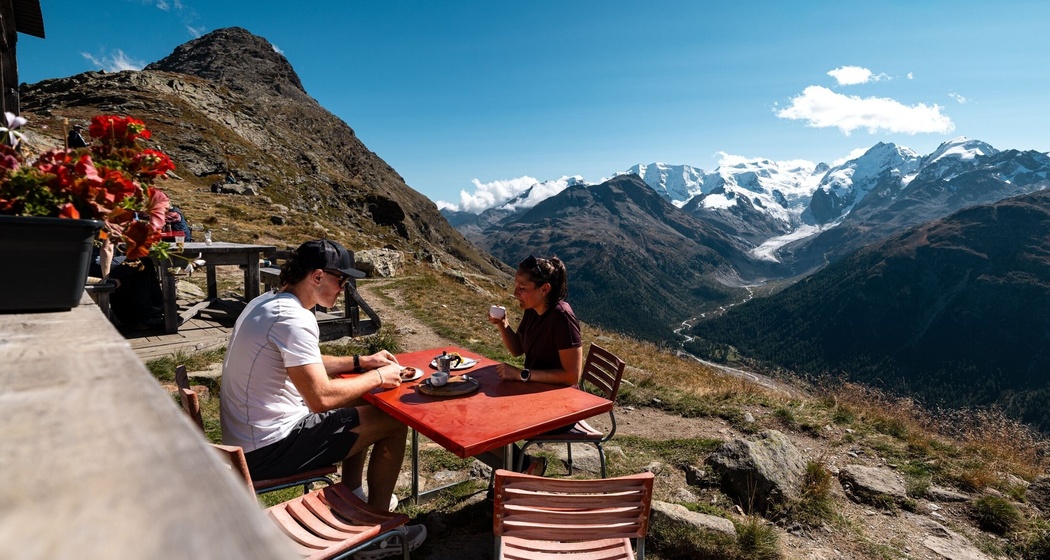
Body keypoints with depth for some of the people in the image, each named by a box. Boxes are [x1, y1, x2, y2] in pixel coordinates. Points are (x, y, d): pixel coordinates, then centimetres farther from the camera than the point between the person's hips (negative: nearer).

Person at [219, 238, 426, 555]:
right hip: (268, 449, -10)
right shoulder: (293, 319, -26)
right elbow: (321, 398, -30)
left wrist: (360, 362, 8)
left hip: (248, 436, 10)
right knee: (393, 424, -3)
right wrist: (377, 377, -16)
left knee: (361, 408, 21)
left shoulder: (267, 302, 5)